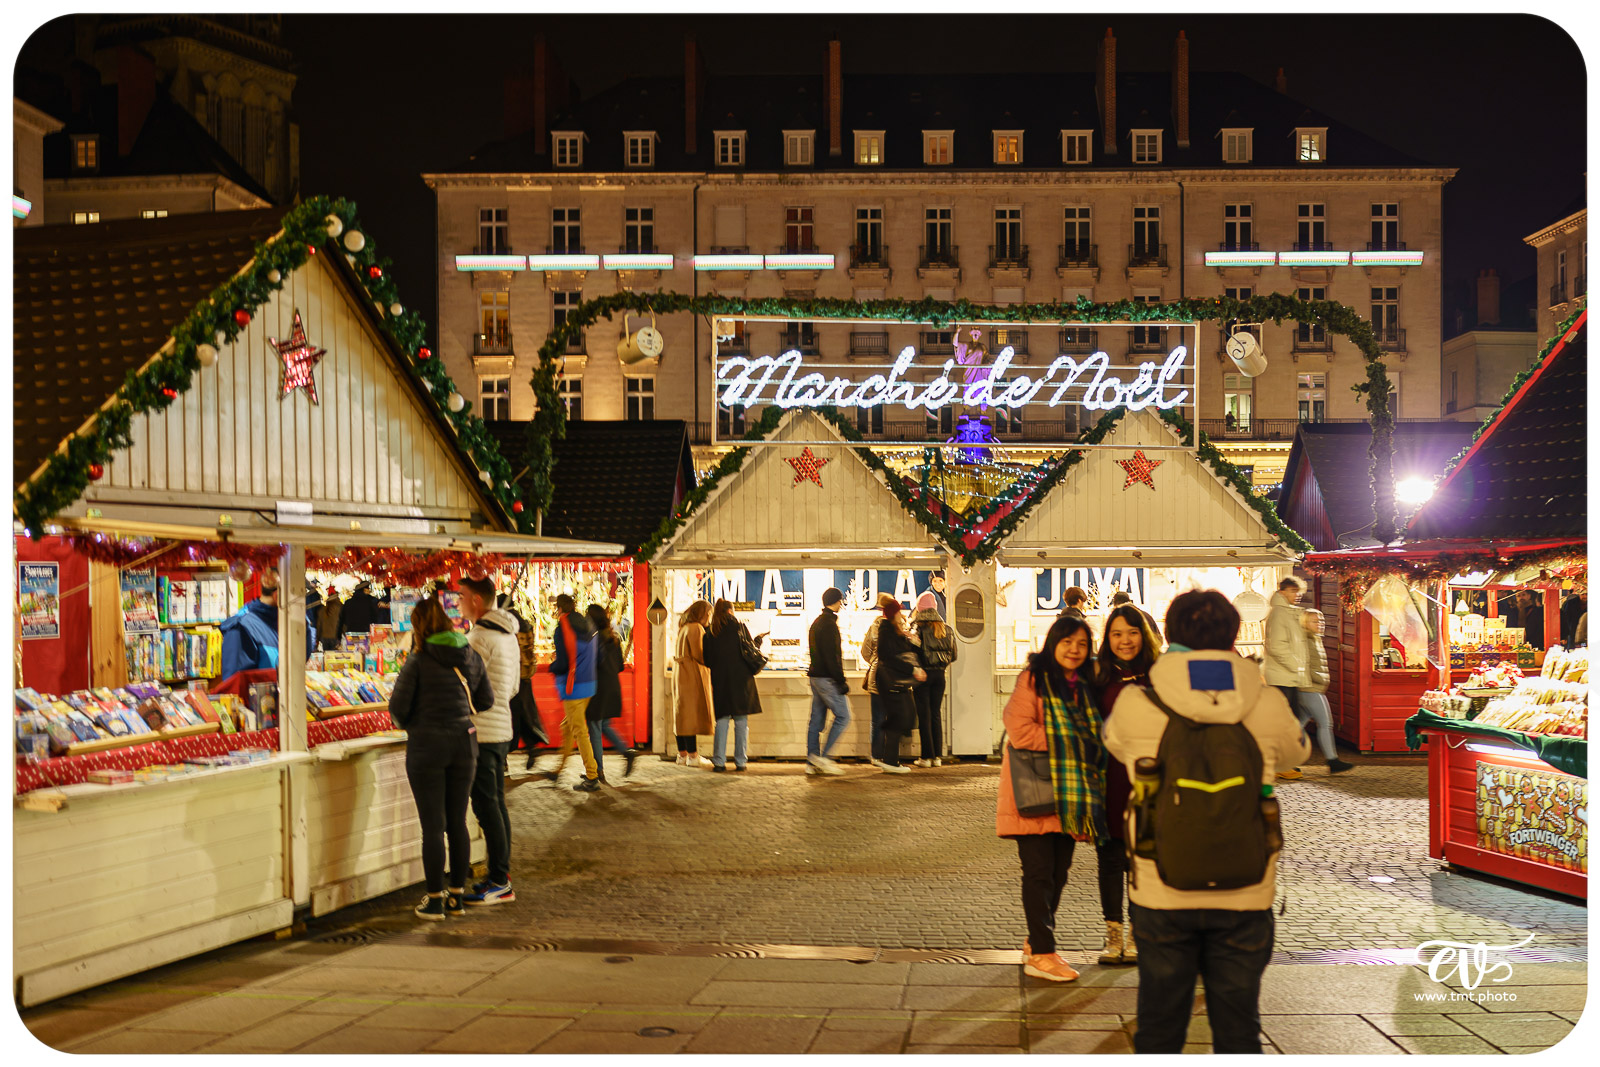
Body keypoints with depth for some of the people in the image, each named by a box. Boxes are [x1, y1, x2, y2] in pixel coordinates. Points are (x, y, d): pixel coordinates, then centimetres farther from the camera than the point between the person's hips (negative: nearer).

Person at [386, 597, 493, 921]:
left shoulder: (418, 661, -12)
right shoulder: (472, 657, 2)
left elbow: (398, 706, -10)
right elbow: (486, 700, 9)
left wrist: (407, 724, 12)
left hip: (427, 746, -4)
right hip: (464, 743, 5)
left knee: (433, 825, 2)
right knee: (458, 822, 12)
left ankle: (435, 900, 6)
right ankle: (457, 896, 18)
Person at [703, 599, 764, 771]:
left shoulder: (710, 633, 4)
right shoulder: (739, 627, -2)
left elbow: (707, 660, 5)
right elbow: (751, 650, -2)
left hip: (719, 680, 2)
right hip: (741, 678, -2)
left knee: (722, 720, 6)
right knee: (741, 721, 3)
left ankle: (719, 761, 0)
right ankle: (740, 761, 1)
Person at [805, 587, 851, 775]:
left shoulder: (816, 622, 17)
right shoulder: (829, 624, -14)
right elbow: (832, 656, -19)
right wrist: (841, 681, -18)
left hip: (815, 675, 10)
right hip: (827, 678, -10)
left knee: (817, 719, 9)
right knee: (842, 717, -4)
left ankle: (812, 762, 9)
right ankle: (822, 756, -7)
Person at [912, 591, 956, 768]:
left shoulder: (917, 627, -9)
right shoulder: (946, 629, 5)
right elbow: (953, 655, 9)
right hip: (939, 674, 4)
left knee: (924, 715, 1)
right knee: (936, 714, 11)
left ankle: (927, 756, -1)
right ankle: (937, 756, 10)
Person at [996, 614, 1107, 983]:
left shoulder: (1083, 686, 15)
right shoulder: (1033, 679, -7)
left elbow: (1091, 736, 24)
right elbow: (1019, 732, -17)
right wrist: (1068, 742, -13)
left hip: (1068, 796, 7)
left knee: (1059, 873, 11)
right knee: (1039, 872, -6)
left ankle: (1037, 942, 25)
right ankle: (1041, 954, -3)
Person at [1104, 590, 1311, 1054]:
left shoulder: (1136, 704, -7)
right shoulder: (1267, 705, -4)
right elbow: (1294, 751, 17)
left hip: (1162, 893, -1)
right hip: (1243, 896, 1)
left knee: (1159, 1030, 13)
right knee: (1238, 1031, 13)